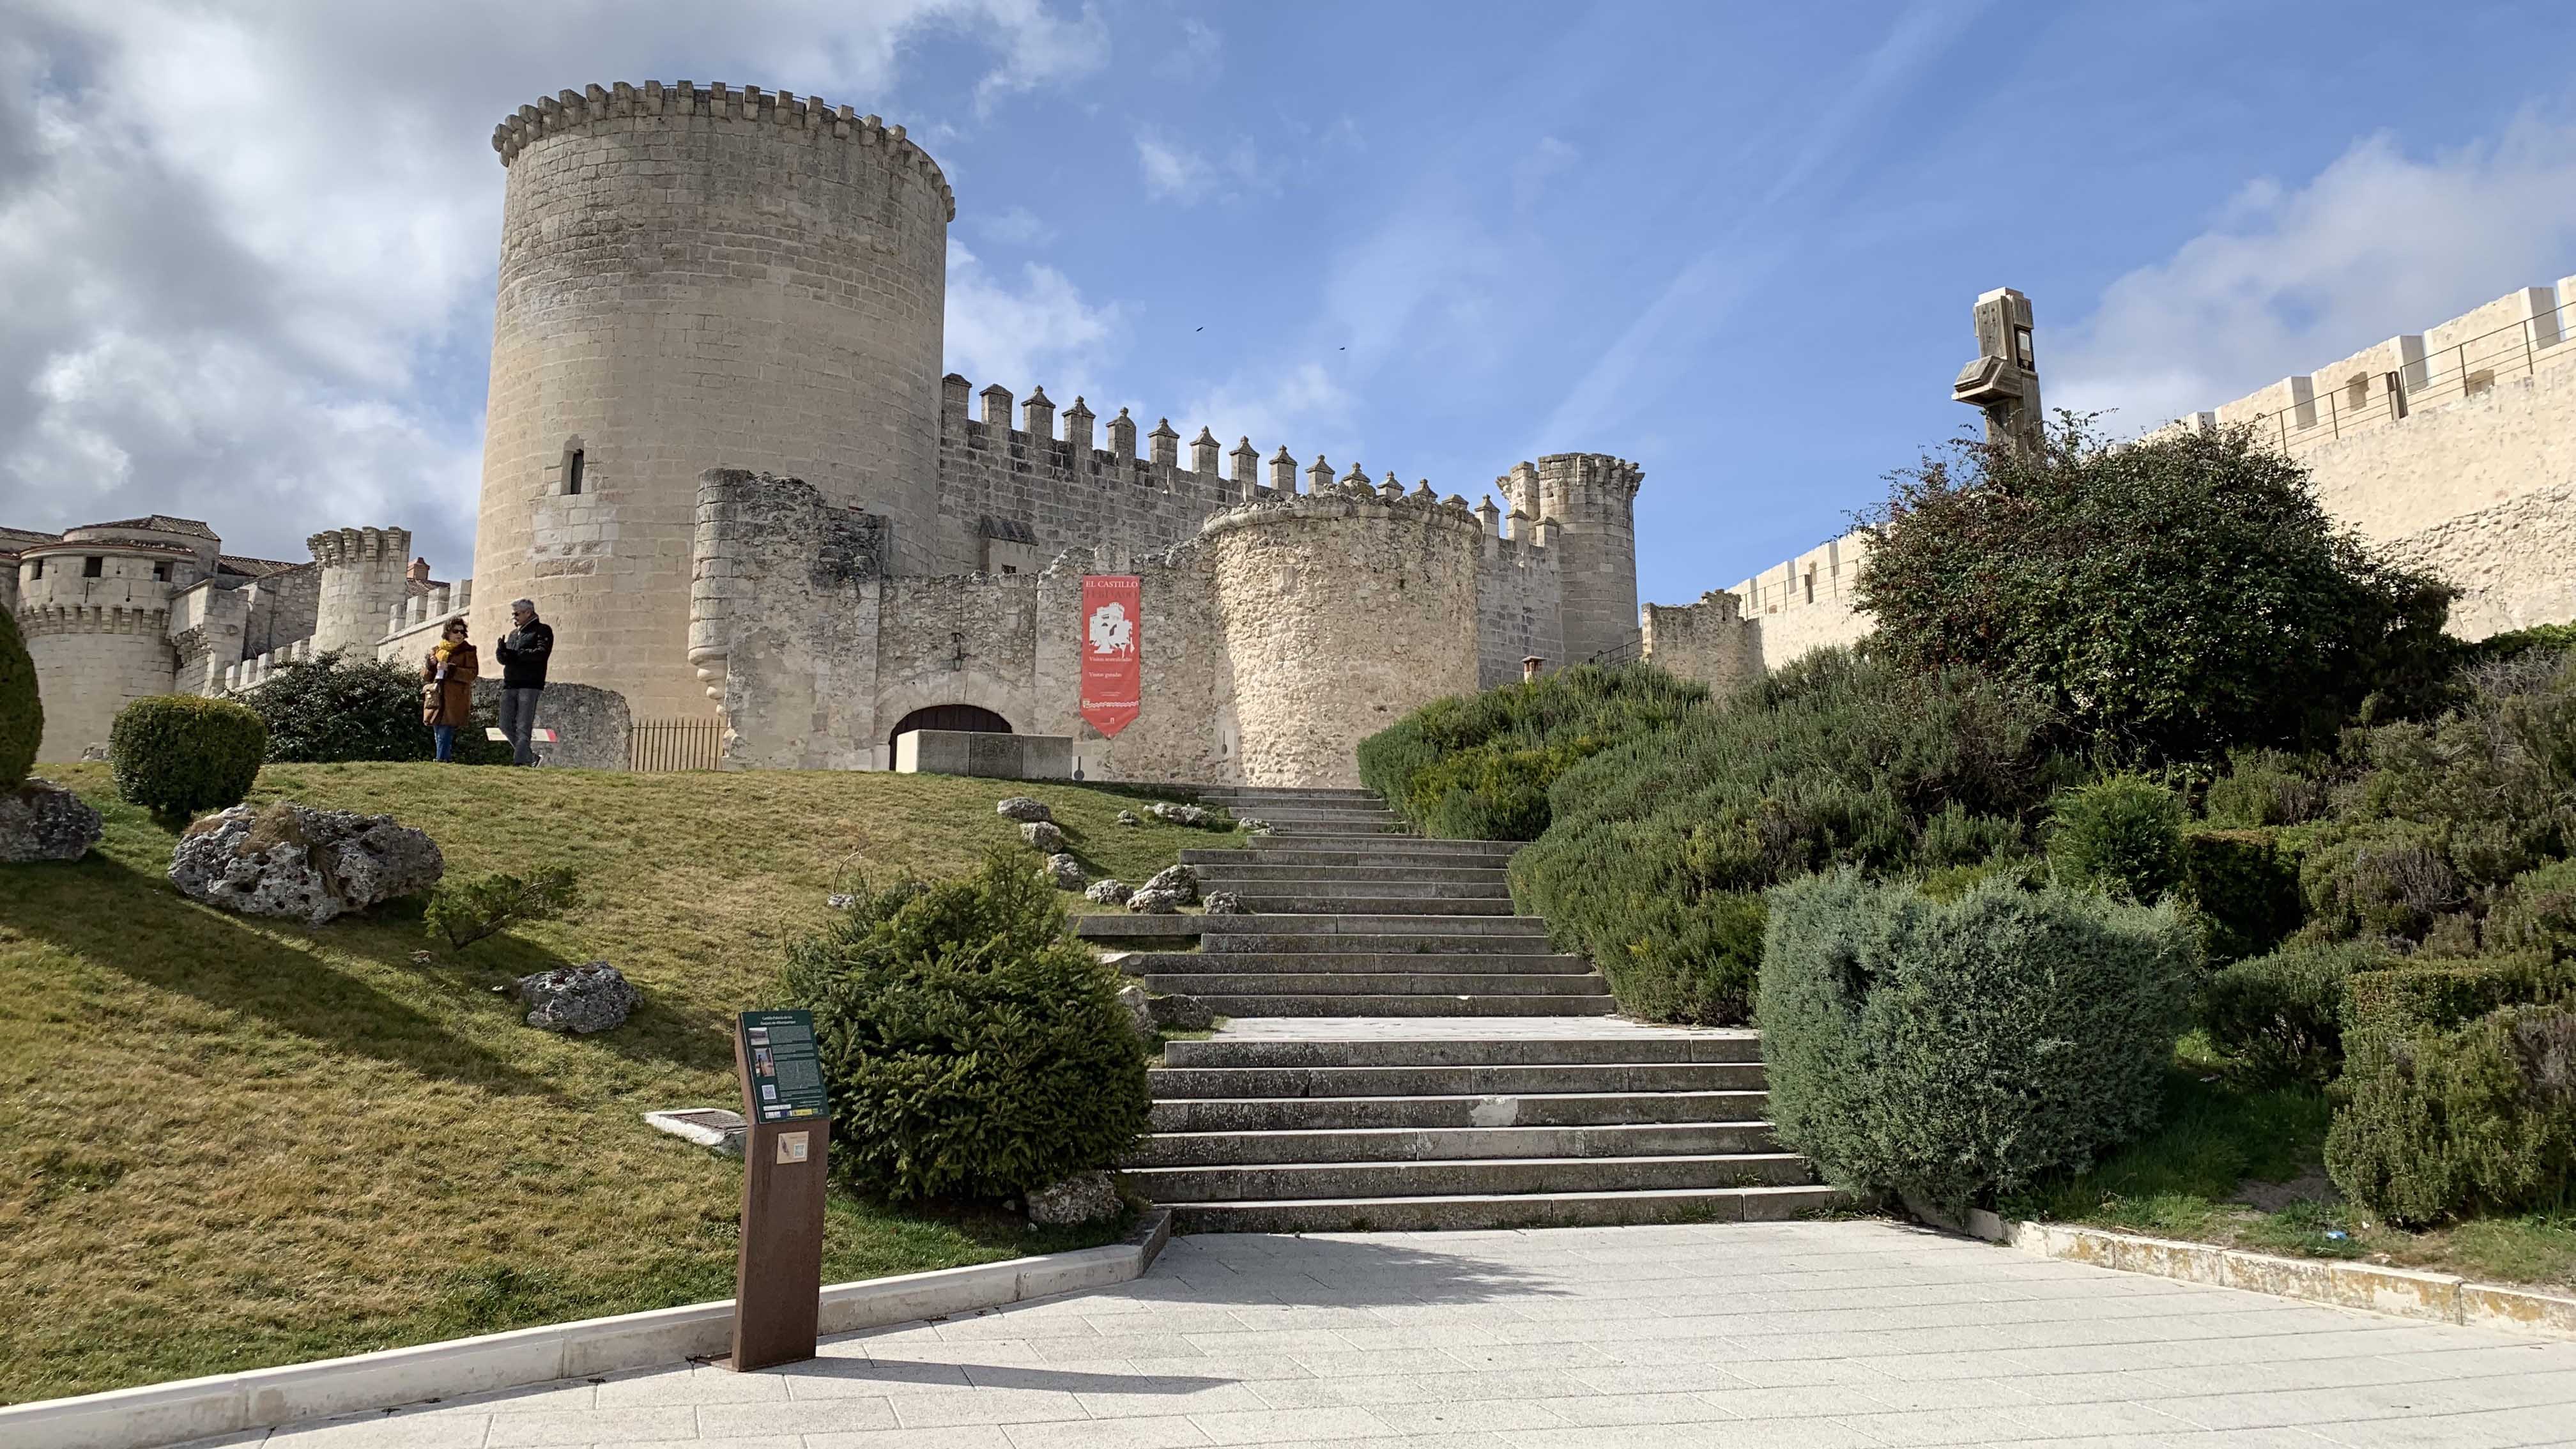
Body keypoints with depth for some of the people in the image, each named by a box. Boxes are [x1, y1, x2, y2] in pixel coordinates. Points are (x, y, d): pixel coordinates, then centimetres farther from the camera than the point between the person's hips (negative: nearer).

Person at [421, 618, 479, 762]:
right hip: (436, 699, 5)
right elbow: (424, 676, 18)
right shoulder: (436, 651, 18)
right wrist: (430, 665, -3)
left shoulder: (467, 651, 6)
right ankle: (449, 760, 13)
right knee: (439, 735, 6)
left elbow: (472, 673, -8)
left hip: (454, 701, -5)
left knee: (445, 735, -14)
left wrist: (449, 669, -16)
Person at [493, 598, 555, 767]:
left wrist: (516, 654, -10)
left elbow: (542, 653, -12)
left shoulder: (542, 630, 4)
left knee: (523, 728, -11)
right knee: (506, 726, 4)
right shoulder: (513, 634, 25)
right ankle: (531, 758, 15)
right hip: (509, 685, 7)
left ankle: (520, 761, -14)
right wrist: (501, 650, -1)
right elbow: (504, 659, 20)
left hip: (530, 685, -7)